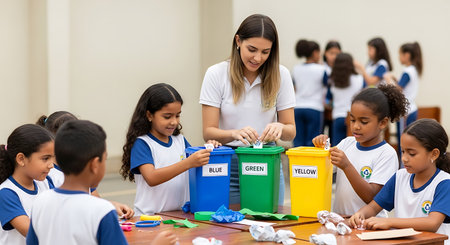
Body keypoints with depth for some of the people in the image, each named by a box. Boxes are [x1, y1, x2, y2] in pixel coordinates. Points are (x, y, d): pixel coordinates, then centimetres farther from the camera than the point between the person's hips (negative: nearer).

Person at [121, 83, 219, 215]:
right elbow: (151, 178, -17)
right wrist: (188, 163, -26)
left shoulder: (180, 140, 15)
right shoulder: (141, 143, -3)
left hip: (181, 214, 5)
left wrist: (208, 149, 1)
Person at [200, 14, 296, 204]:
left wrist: (280, 127, -23)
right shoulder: (216, 74, -5)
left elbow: (291, 131, 0)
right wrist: (235, 133, -29)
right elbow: (208, 132, -9)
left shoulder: (280, 75, -1)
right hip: (227, 166, -1)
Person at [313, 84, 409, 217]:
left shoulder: (387, 154, -6)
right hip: (339, 218, 5)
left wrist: (346, 166, -22)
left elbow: (371, 197, -13)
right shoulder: (347, 143, 12)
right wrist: (322, 145, -1)